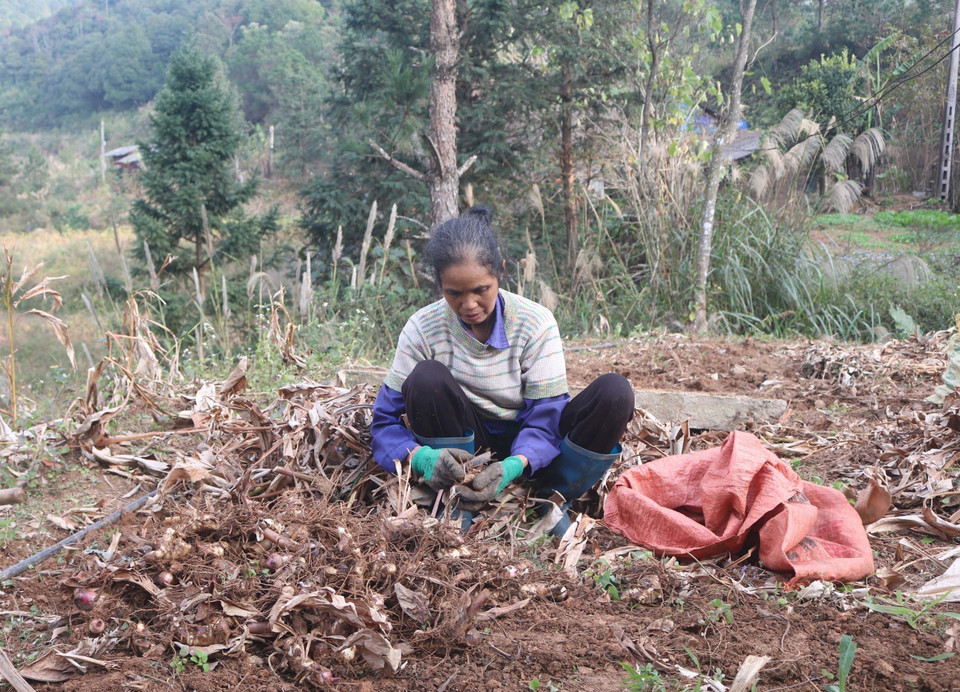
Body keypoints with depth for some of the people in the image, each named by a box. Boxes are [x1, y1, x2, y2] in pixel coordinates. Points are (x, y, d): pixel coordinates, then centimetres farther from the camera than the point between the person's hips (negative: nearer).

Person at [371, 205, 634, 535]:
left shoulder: (535, 323, -15)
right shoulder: (423, 328, -13)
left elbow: (547, 419, -17)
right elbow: (385, 419, -13)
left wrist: (514, 466, -39)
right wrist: (421, 457, -37)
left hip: (526, 454, 0)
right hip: (464, 453, 0)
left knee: (615, 392, -23)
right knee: (427, 378, -29)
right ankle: (455, 504, -17)